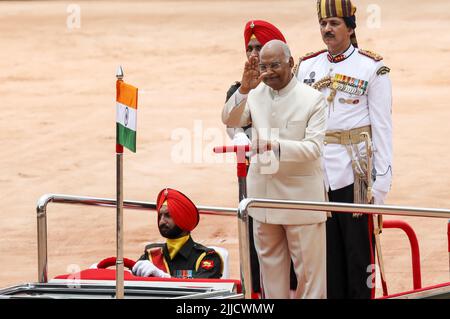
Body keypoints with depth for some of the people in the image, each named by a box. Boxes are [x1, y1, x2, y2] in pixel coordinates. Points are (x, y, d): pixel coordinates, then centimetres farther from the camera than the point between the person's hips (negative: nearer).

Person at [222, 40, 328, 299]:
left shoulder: (313, 99, -8)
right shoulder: (255, 94, 6)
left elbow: (314, 148, -15)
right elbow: (230, 120, -7)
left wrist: (276, 146, -30)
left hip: (300, 197, -5)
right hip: (264, 196, 5)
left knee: (309, 267, -1)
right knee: (271, 265, 13)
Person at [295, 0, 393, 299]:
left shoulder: (372, 68, -2)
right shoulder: (308, 66, 10)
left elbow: (383, 128, -3)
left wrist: (381, 181, -8)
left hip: (355, 172, -4)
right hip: (316, 172, 4)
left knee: (359, 249, -1)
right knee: (327, 253, 6)